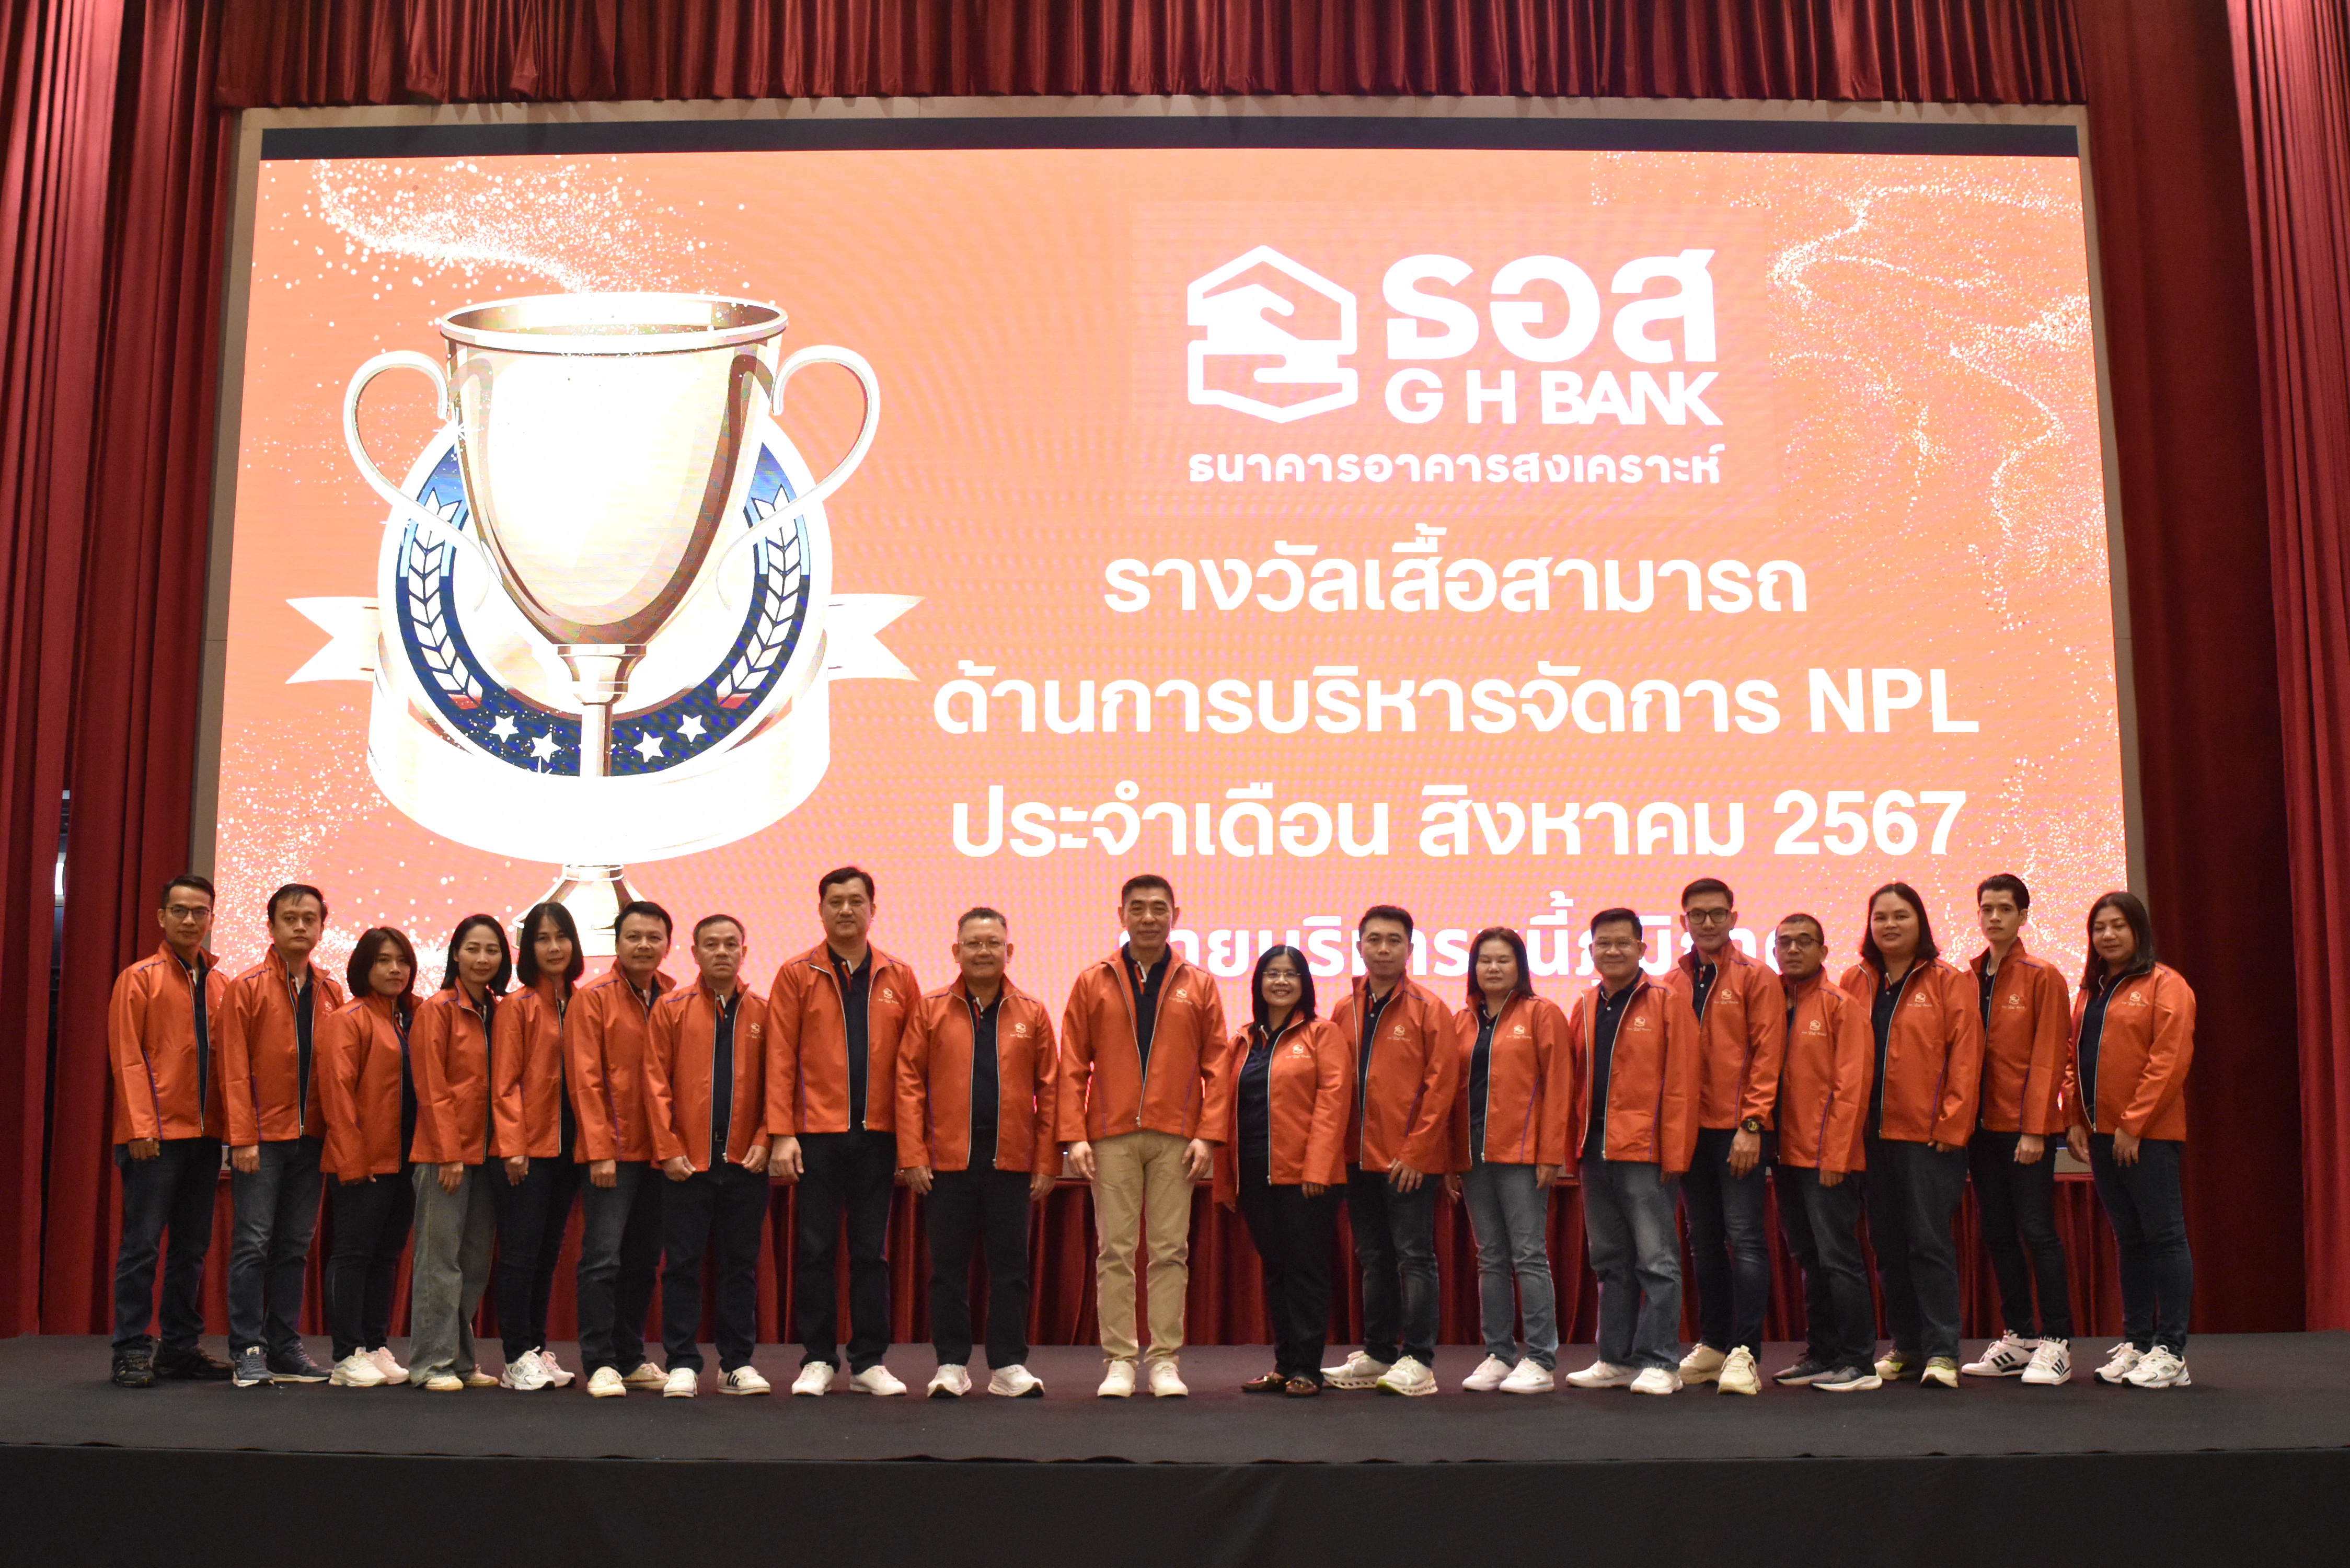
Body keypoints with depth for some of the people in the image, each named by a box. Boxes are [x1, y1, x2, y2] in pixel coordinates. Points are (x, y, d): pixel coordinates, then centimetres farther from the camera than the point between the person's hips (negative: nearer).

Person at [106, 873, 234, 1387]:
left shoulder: (220, 986, 12)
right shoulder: (139, 978, 0)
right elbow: (127, 1058, -5)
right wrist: (141, 1127, -13)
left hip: (205, 1134, 5)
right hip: (155, 1135, -5)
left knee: (192, 1246, 9)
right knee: (142, 1243, -3)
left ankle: (182, 1346, 16)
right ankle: (132, 1351, 3)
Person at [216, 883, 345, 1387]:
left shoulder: (331, 992, 10)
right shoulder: (247, 987, -2)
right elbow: (234, 1069, -6)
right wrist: (242, 1138, -12)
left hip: (310, 1137, 4)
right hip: (262, 1137, -4)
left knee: (295, 1246, 8)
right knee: (253, 1244, -3)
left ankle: (286, 1348, 14)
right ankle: (248, 1351, 3)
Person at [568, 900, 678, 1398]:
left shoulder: (676, 1000, 8)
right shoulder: (593, 998, -3)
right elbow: (585, 1079, -7)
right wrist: (600, 1150, -13)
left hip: (659, 1150, 5)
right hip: (612, 1152, -4)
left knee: (644, 1259, 11)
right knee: (603, 1258, -6)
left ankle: (631, 1358, 21)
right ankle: (600, 1363, 1)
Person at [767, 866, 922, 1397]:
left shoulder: (899, 978, 7)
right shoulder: (797, 975, 3)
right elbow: (780, 1059, -1)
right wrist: (782, 1134, -8)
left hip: (877, 1135, 1)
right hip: (817, 1134, -1)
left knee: (871, 1251, 7)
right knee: (816, 1249, 4)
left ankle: (869, 1361, 15)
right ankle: (818, 1360, 14)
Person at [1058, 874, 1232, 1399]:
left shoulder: (1199, 985, 8)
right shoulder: (1093, 982, 7)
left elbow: (1217, 1067, 6)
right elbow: (1072, 1066, 5)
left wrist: (1208, 1135, -4)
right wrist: (1073, 1135, -4)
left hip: (1176, 1138, 0)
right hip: (1111, 1137, 0)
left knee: (1171, 1251, 3)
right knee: (1115, 1251, 2)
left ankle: (1166, 1361, 9)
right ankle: (1119, 1360, 9)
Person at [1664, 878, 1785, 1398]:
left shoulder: (1757, 979, -1)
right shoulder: (1672, 984, 10)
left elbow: (1767, 1056, -6)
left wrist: (1750, 1124, -13)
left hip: (1739, 1130, -5)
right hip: (1691, 1128, 5)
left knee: (1745, 1236, -6)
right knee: (1703, 1239, 11)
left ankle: (1744, 1353, -3)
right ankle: (1713, 1345, 20)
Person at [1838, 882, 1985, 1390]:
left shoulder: (1949, 983, -1)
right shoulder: (1854, 983, 10)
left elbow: (1965, 1058, -4)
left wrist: (1950, 1127, -10)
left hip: (1929, 1136, -4)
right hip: (1873, 1135, 4)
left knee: (1929, 1241, -6)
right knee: (1888, 1245, 9)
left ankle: (1942, 1351, 0)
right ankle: (1905, 1344, 18)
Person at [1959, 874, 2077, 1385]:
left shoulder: (2043, 977, -4)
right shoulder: (1967, 979, 11)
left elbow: (2048, 1058, -8)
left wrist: (2034, 1129, -14)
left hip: (2026, 1127, -5)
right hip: (1982, 1126, 5)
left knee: (2037, 1230, -4)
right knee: (1997, 1233, 9)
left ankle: (2056, 1342, 3)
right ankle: (2018, 1336, 18)